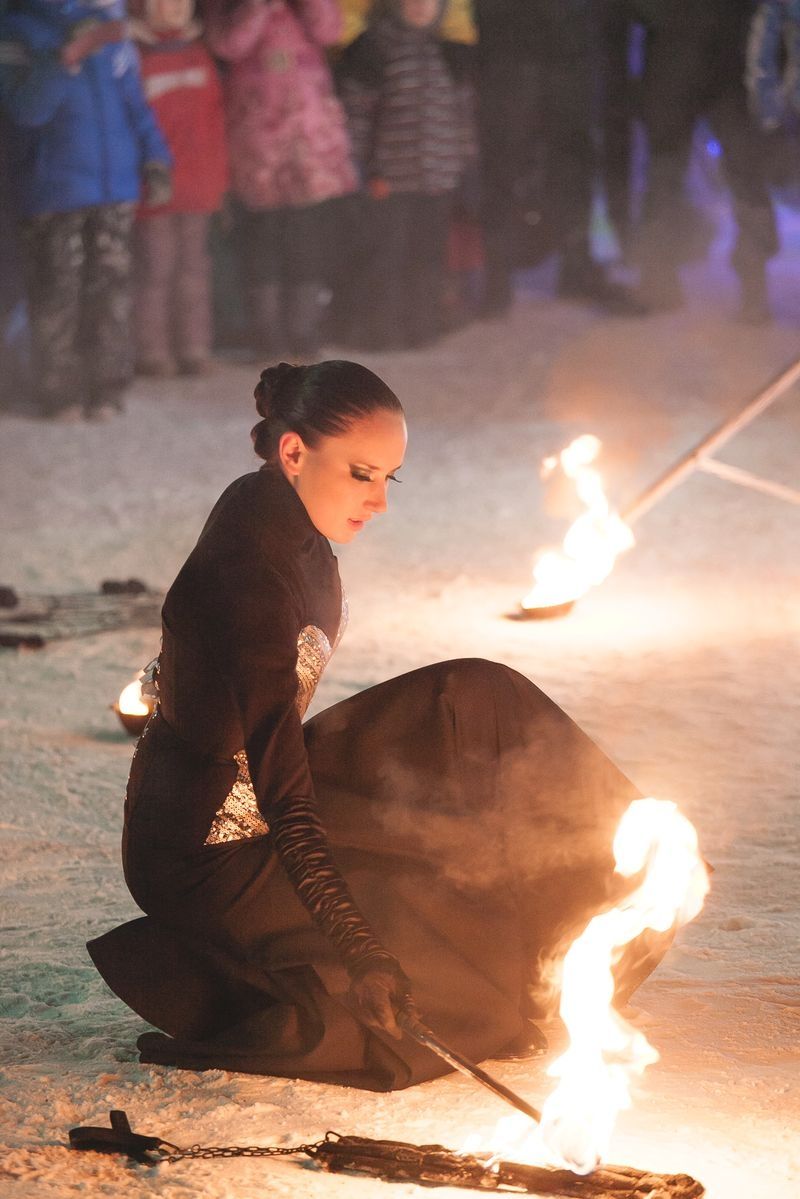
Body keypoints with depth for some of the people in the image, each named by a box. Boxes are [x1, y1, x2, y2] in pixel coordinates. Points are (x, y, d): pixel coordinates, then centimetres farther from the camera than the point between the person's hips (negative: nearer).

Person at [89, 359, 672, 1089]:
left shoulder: (284, 527, -1)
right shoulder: (250, 577, -31)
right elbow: (283, 797, -35)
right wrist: (359, 952, -40)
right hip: (211, 860, -9)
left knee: (475, 702, 2)